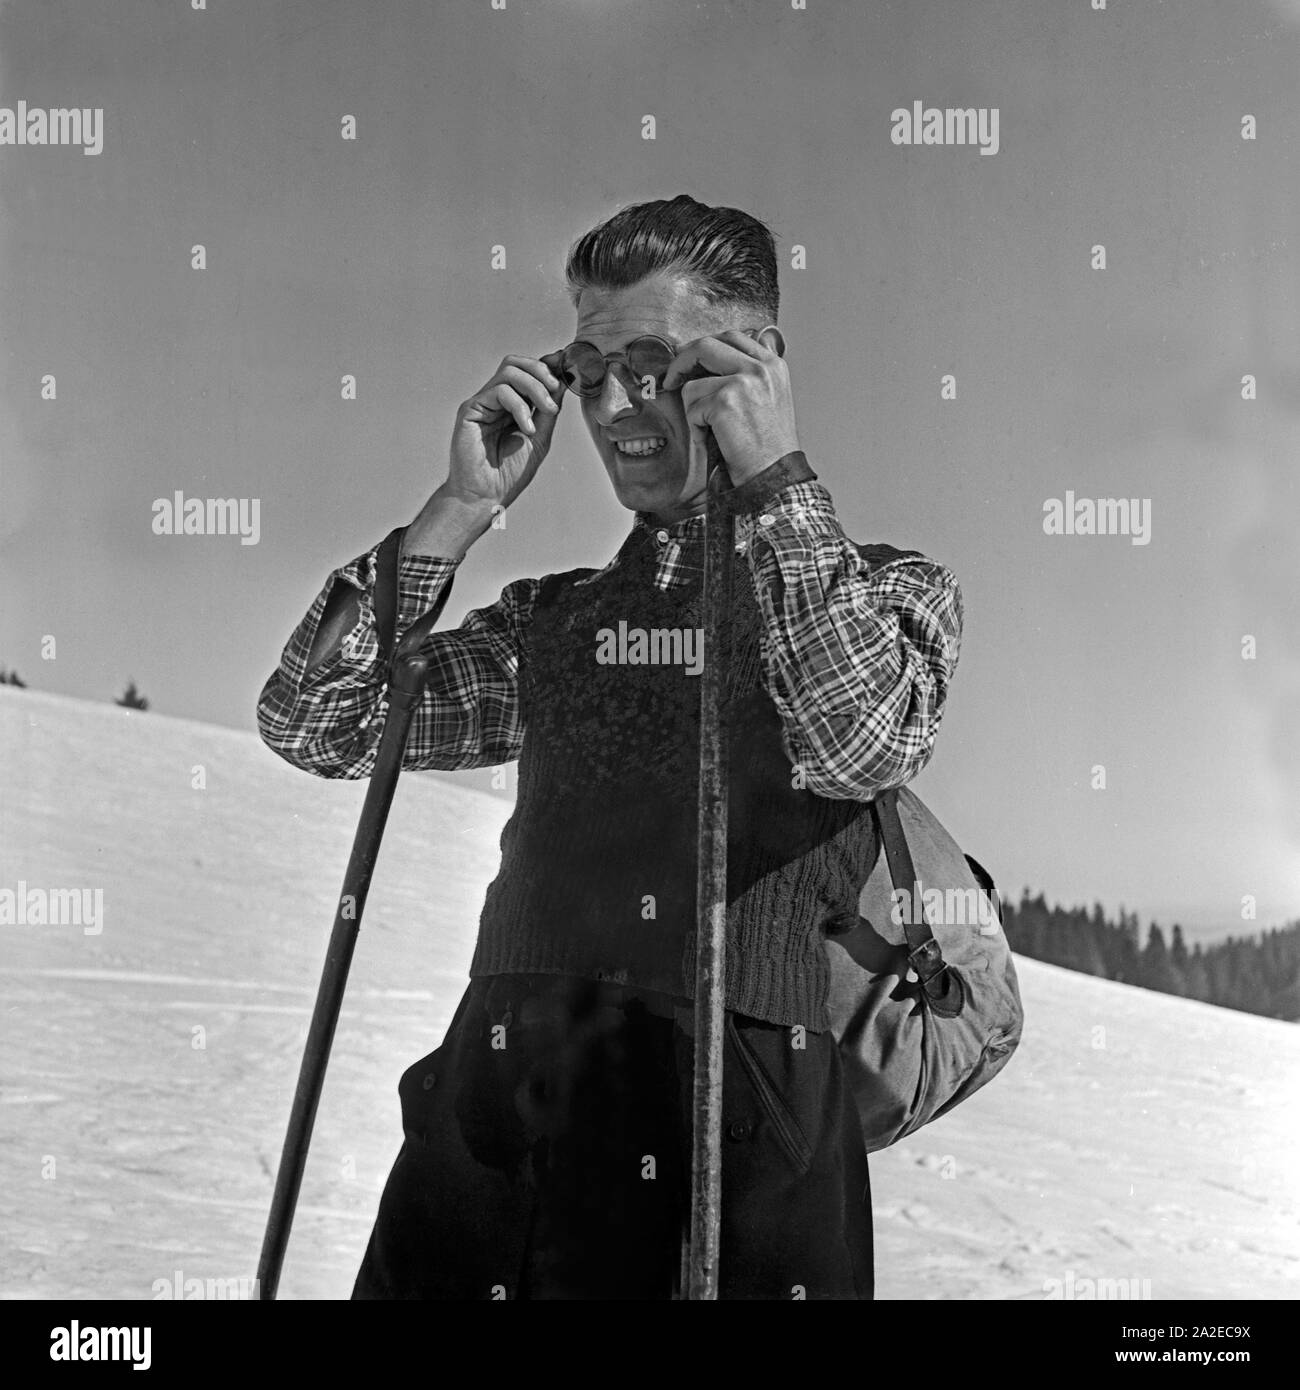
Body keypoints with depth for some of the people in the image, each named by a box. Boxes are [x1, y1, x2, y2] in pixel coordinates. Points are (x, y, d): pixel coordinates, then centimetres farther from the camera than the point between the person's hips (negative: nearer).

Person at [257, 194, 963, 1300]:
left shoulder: (886, 587, 11)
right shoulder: (554, 620, 20)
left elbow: (866, 746, -11)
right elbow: (311, 728, 13)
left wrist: (775, 477, -7)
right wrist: (462, 510, 5)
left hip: (737, 1133, -3)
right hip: (491, 1115, 3)